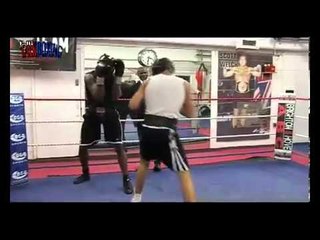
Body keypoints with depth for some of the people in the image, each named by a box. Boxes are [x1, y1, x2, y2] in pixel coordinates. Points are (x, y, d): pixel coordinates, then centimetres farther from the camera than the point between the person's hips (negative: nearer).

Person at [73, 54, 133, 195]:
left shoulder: (112, 76, -2)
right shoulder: (89, 77, -10)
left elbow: (116, 97, -13)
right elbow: (98, 97, -21)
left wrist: (118, 77, -18)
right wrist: (100, 77, -27)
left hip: (109, 113, 0)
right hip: (92, 114, 0)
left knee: (119, 146, -7)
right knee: (83, 147, 7)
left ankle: (126, 179, 3)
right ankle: (85, 174, 33)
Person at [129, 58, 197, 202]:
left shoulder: (148, 82, 8)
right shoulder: (184, 84, 6)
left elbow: (133, 105, 2)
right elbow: (190, 114, 10)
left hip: (148, 128, 4)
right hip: (167, 131, -3)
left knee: (144, 161, 29)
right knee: (184, 173, 2)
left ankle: (136, 198, 44)